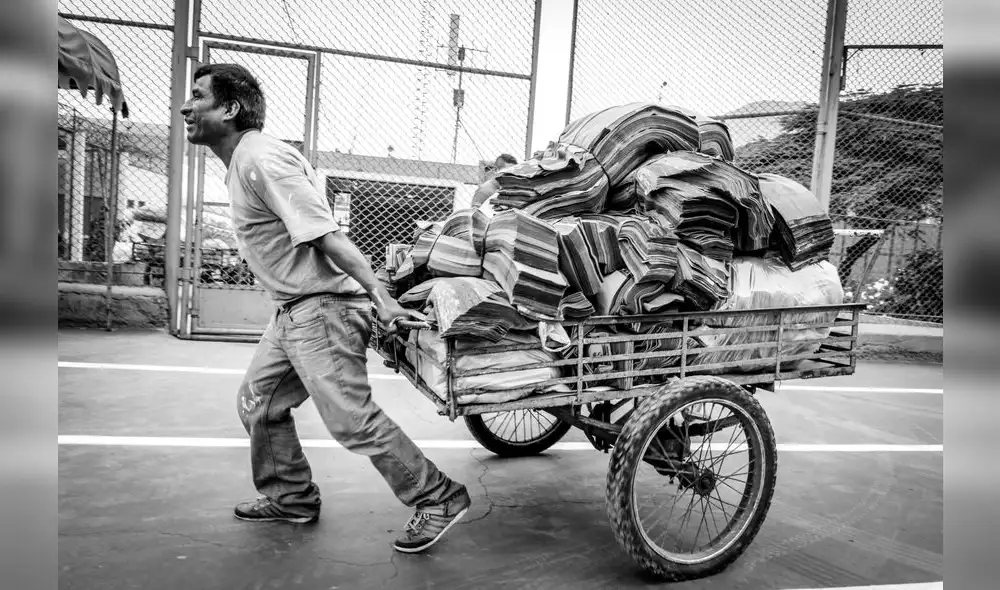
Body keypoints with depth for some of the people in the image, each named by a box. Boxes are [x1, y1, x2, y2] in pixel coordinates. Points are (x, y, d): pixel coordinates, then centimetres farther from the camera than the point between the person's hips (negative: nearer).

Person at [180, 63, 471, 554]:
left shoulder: (261, 161, -17)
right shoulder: (242, 163, 15)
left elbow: (326, 235, -25)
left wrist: (381, 297, -28)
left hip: (321, 308, -10)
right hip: (294, 311, 10)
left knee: (351, 419, -8)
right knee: (257, 406, 18)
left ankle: (439, 500, 6)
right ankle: (291, 499, 35)